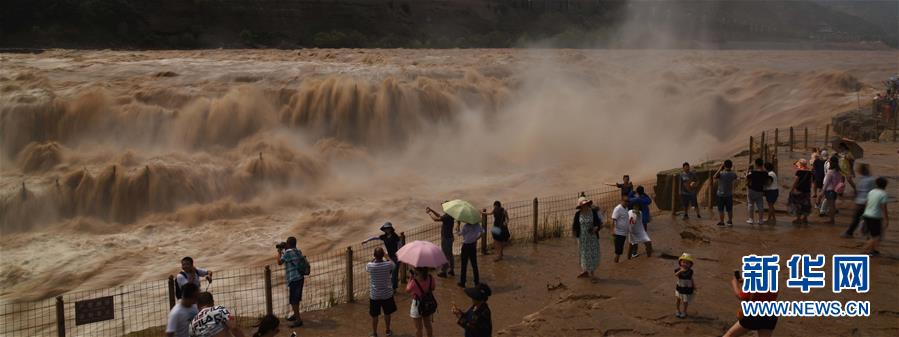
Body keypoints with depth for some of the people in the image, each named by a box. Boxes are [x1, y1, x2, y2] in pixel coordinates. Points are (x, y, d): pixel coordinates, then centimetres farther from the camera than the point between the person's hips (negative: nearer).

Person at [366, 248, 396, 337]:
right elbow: (394, 265, 7)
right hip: (387, 294, 1)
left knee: (374, 315, 14)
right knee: (387, 313, 22)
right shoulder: (388, 265, -18)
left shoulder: (370, 266, -18)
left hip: (375, 295, -1)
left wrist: (374, 258, 16)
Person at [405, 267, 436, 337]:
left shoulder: (414, 281, -28)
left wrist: (411, 278, -4)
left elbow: (407, 290, -10)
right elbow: (433, 288, 3)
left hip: (417, 305, -4)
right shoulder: (430, 278, -15)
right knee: (428, 325, 24)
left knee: (418, 328, 13)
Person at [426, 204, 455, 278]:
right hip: (449, 237, 10)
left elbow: (436, 219, -30)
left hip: (446, 238, -10)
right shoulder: (449, 215, 6)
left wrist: (429, 213, -15)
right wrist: (431, 210, 11)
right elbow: (439, 216, 19)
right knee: (449, 254, 18)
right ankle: (451, 270, 27)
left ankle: (443, 271, 7)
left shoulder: (447, 216, -24)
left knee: (445, 255, -1)